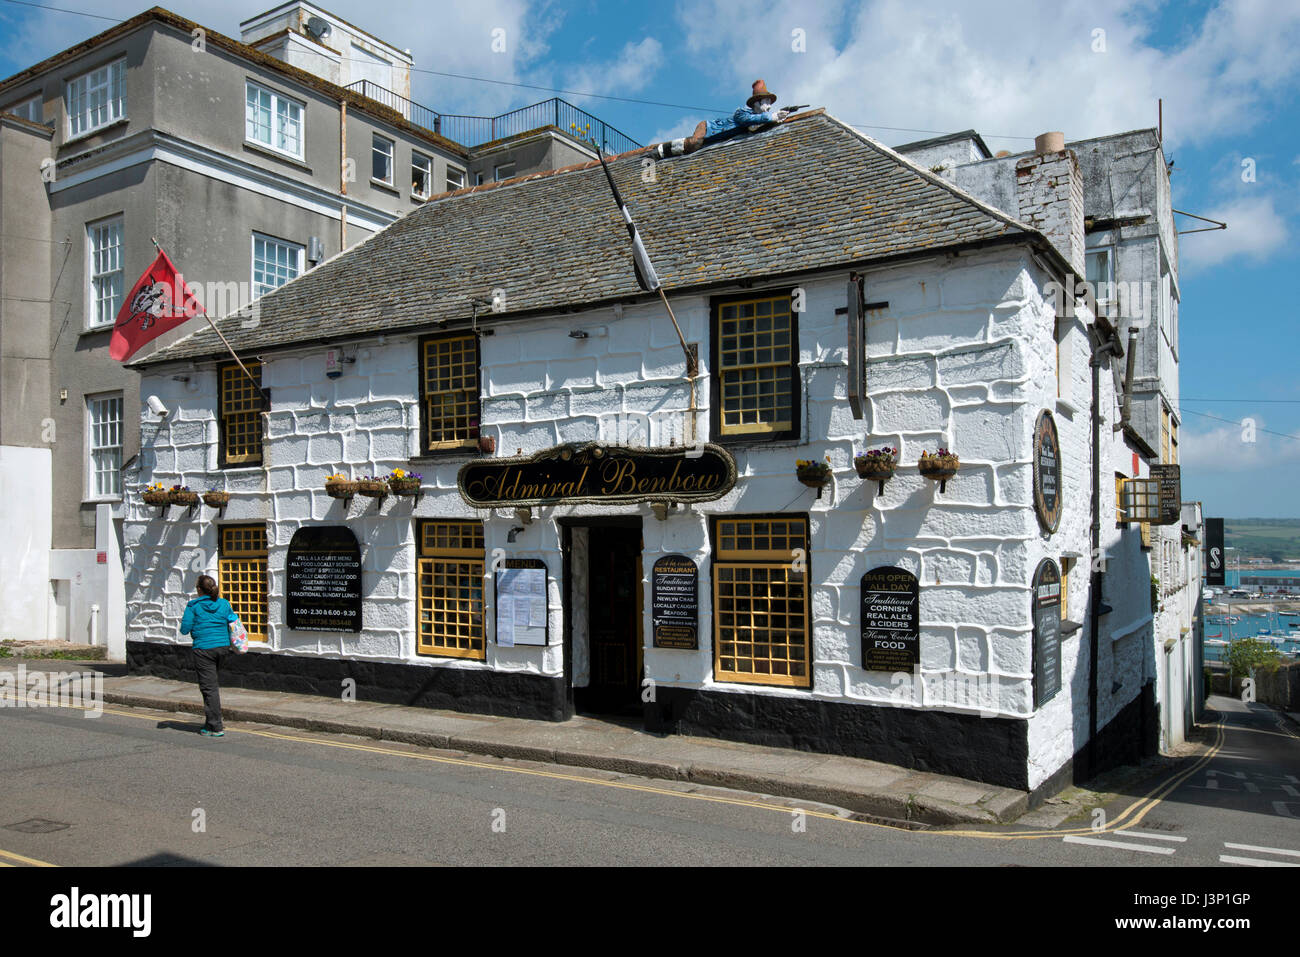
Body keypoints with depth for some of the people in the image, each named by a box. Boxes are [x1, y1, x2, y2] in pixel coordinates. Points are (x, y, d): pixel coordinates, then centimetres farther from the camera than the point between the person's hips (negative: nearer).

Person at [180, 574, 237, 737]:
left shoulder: (194, 606, -7)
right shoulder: (224, 604, 4)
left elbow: (185, 629, -6)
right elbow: (234, 623, 8)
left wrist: (184, 621, 15)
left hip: (204, 649, -5)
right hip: (223, 647, 5)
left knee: (209, 687, -1)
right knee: (215, 685, 20)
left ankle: (216, 727, -2)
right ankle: (211, 722, 26)